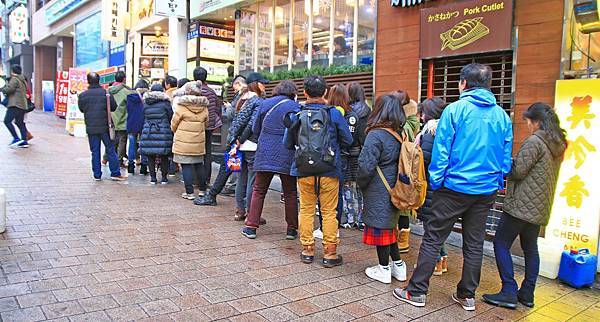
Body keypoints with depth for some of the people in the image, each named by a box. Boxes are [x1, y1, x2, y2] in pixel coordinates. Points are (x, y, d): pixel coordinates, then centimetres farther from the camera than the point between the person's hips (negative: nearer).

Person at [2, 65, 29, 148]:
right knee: (20, 123, 9)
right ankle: (24, 141, 6)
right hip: (23, 105, 9)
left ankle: (16, 138, -18)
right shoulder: (22, 80, 22)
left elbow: (8, 89, -18)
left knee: (7, 121, -11)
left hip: (15, 104, -9)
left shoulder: (14, 79, -6)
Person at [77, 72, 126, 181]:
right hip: (104, 127, -1)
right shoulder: (106, 93, -7)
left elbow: (81, 109, 12)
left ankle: (97, 175, 12)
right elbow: (114, 107, 0)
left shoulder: (82, 95, -2)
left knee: (95, 152, 8)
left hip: (91, 128, 2)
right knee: (110, 149, 5)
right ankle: (115, 173, 6)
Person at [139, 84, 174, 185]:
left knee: (151, 157, 8)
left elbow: (144, 118, 12)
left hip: (148, 132, 3)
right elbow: (170, 117, 0)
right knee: (164, 157, 6)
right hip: (163, 132, -2)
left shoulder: (145, 103, 7)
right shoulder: (165, 103, -3)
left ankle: (153, 178, 11)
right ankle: (164, 178, 10)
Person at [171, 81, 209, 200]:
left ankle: (189, 192, 2)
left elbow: (174, 124, -2)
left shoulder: (181, 106, -11)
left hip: (183, 142, -4)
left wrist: (177, 133, 18)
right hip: (199, 142, 4)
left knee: (186, 166, 2)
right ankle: (203, 190, 23)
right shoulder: (204, 107, 1)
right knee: (199, 165, 15)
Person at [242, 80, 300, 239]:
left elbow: (255, 130, 10)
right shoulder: (295, 107, -4)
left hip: (265, 154, 2)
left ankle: (251, 227, 9)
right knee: (290, 193, 10)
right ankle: (292, 229, 15)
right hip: (287, 156, -2)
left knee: (258, 191, 10)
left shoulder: (265, 104, 5)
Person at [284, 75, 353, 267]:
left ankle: (307, 250, 22)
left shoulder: (296, 115, -5)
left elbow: (288, 144, 3)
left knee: (306, 210, 14)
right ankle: (330, 253, 15)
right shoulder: (334, 114, -9)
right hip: (329, 172, -1)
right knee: (329, 212, 8)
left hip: (304, 171, 1)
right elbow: (348, 141, -1)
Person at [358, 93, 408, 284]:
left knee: (380, 228, 5)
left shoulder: (376, 135, -18)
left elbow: (366, 166, -20)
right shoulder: (401, 134, 3)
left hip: (378, 192, -7)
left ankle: (384, 270, 18)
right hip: (395, 190, 7)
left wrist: (361, 184, -3)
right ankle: (398, 266, 27)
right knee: (390, 226, 19)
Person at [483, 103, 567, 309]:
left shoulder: (534, 141, -15)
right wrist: (512, 162, 14)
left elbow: (518, 171, -17)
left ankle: (509, 292, -4)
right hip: (540, 207, 9)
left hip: (523, 204, -9)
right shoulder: (559, 144, 13)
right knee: (530, 248, 15)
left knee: (501, 243, -2)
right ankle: (527, 294, 21)